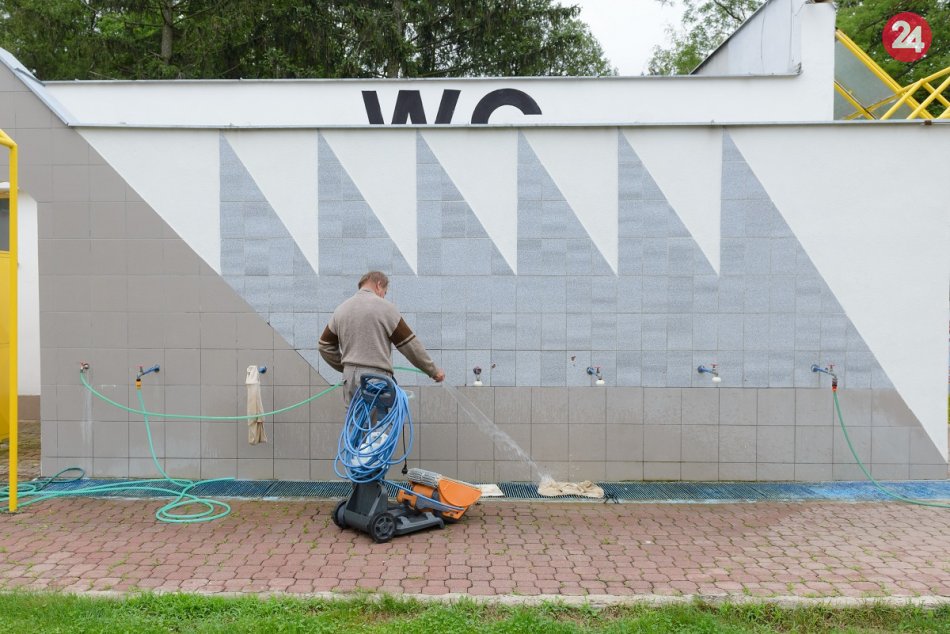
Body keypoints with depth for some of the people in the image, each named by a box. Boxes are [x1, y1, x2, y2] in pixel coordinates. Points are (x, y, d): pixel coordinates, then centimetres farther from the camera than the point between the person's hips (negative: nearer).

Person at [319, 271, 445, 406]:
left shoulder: (341, 309, 12)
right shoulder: (384, 307, -6)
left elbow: (325, 347, 17)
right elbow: (410, 345, -5)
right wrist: (434, 370, 4)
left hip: (349, 379, 6)